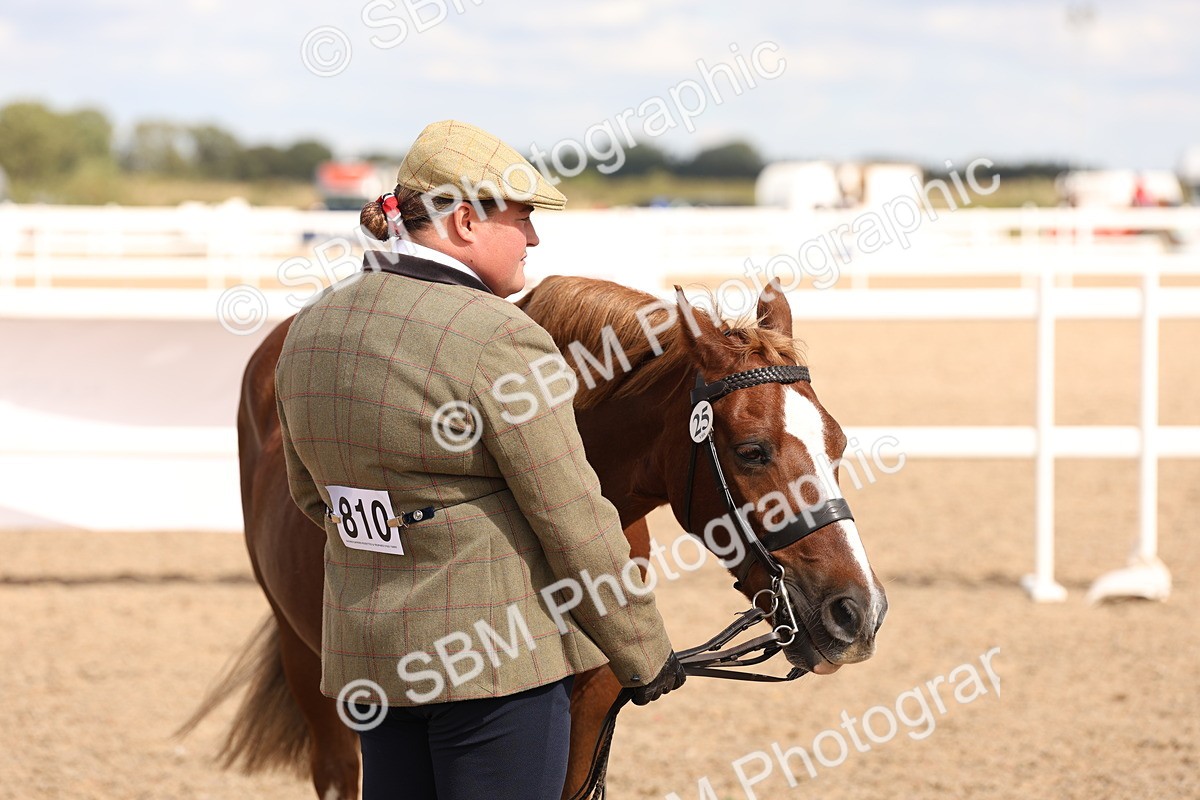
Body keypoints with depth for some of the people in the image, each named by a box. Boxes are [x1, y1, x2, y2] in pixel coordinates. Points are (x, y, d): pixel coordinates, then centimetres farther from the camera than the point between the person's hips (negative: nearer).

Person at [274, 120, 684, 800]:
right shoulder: (497, 339, -18)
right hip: (497, 654, -8)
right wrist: (645, 655, -3)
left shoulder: (312, 328, 6)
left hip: (368, 652, 8)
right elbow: (577, 526, -14)